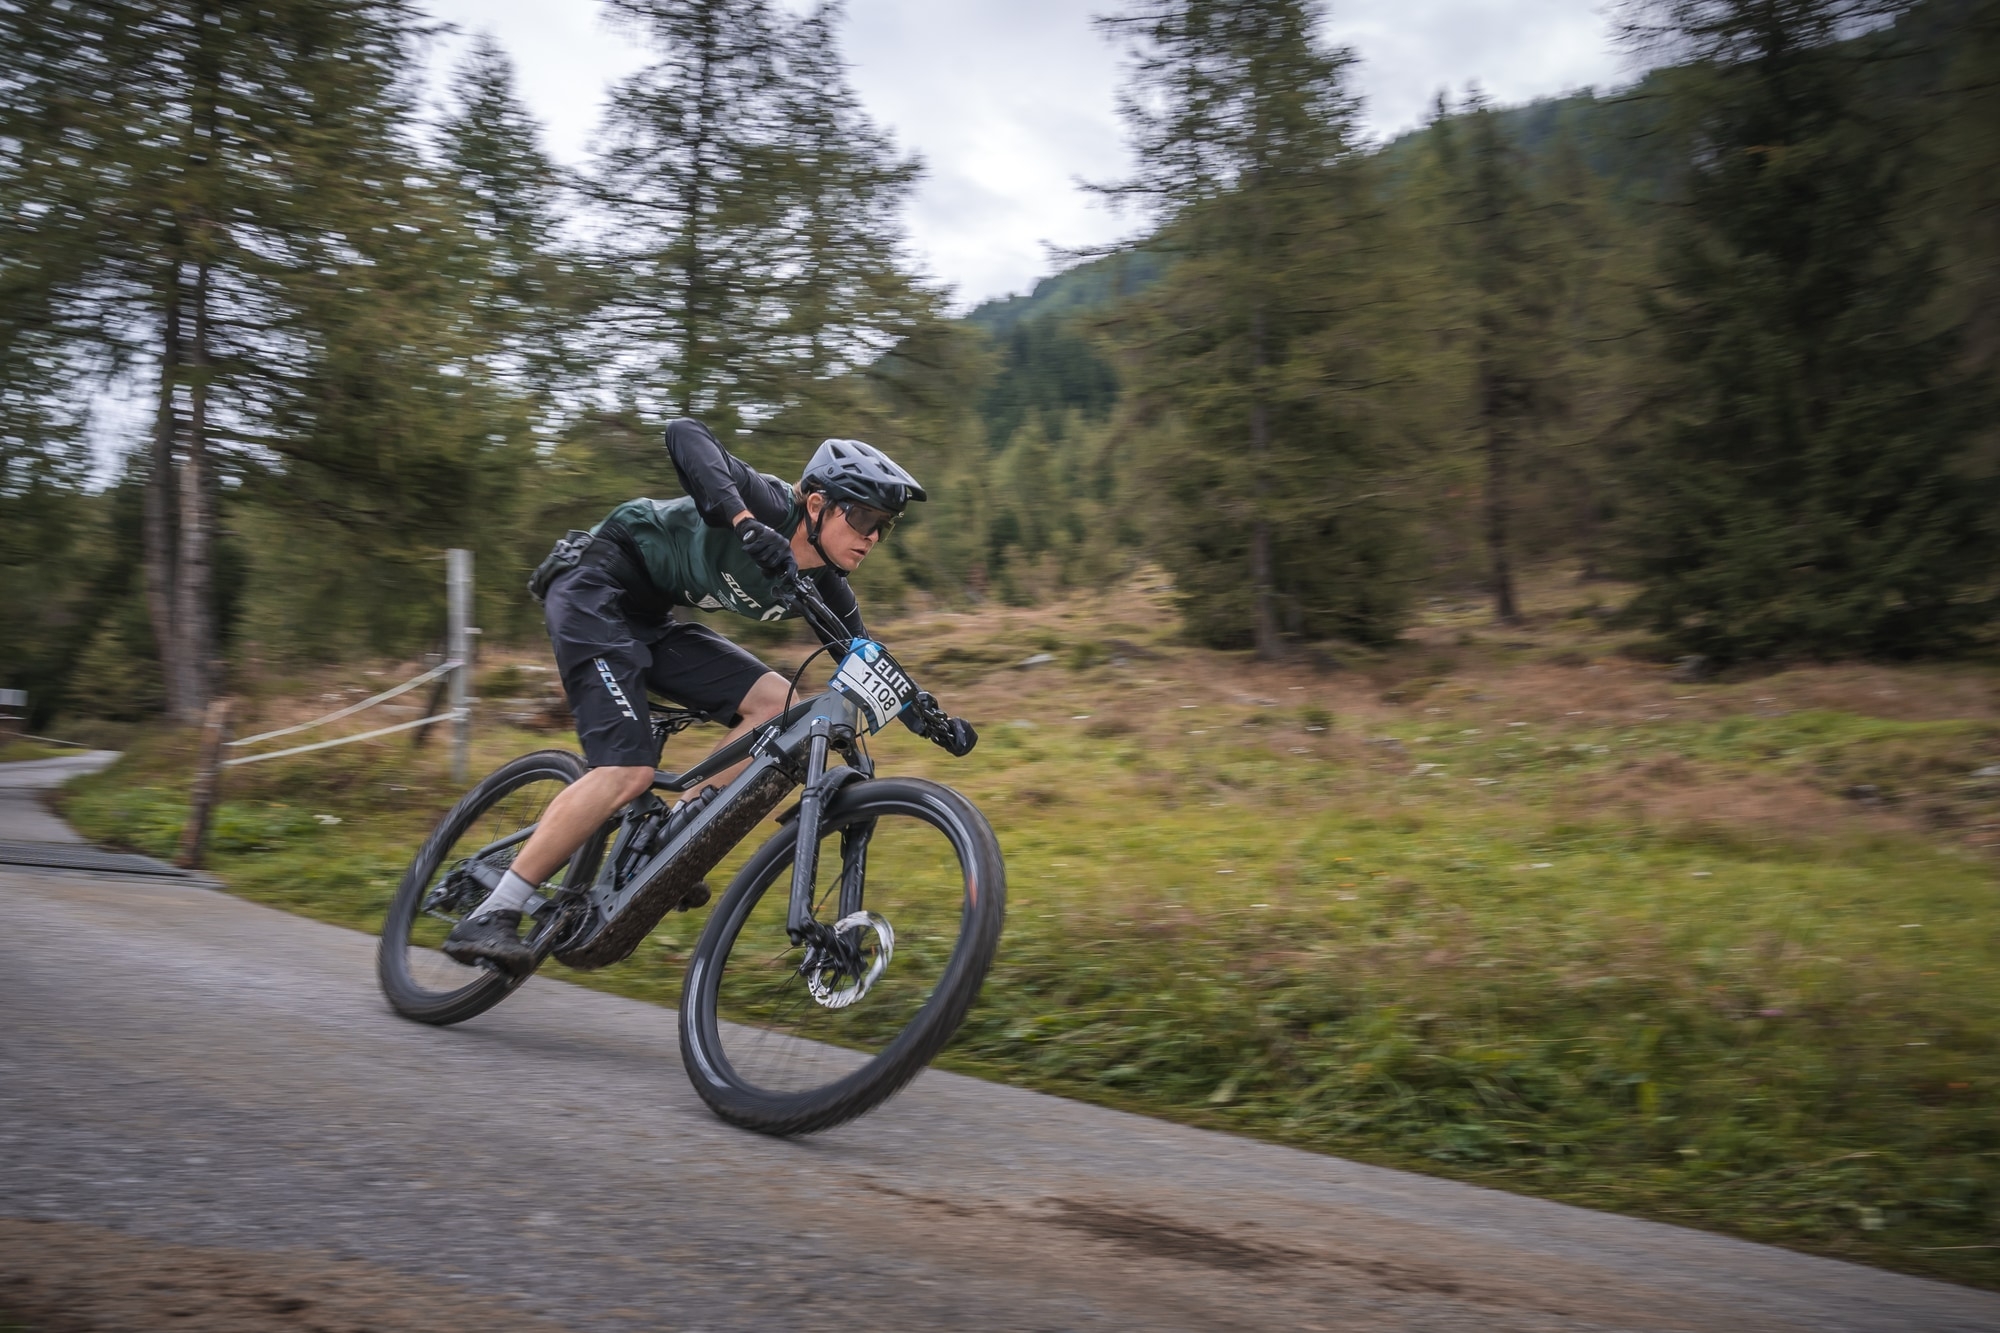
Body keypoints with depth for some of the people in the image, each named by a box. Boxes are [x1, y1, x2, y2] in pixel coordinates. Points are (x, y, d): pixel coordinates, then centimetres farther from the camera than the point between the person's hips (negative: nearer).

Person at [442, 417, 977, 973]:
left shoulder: (822, 587, 0)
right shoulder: (773, 507, -22)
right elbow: (684, 433, -35)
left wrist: (932, 720, -3)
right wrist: (745, 522, -49)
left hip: (648, 616, 8)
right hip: (596, 588, -8)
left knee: (777, 703, -8)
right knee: (628, 770, -22)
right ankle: (488, 917, -16)